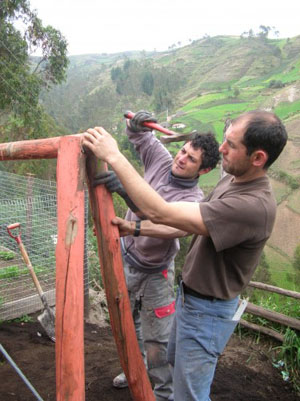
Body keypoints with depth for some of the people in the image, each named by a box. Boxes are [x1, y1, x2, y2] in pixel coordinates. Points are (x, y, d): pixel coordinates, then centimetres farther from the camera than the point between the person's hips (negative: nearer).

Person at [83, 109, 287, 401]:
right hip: (188, 295, 9)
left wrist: (114, 157, -33)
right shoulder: (231, 179, -3)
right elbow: (188, 225, 8)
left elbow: (161, 213, -37)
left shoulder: (255, 205, -35)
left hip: (207, 311, -9)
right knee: (175, 361, 31)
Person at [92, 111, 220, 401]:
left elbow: (172, 224, -46)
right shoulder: (162, 161, -9)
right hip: (126, 257, 6)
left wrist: (126, 190, -60)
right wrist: (136, 122, -23)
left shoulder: (194, 199, -25)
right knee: (127, 320, 24)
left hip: (155, 272, -6)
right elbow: (136, 134, 3)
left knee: (157, 338, 3)